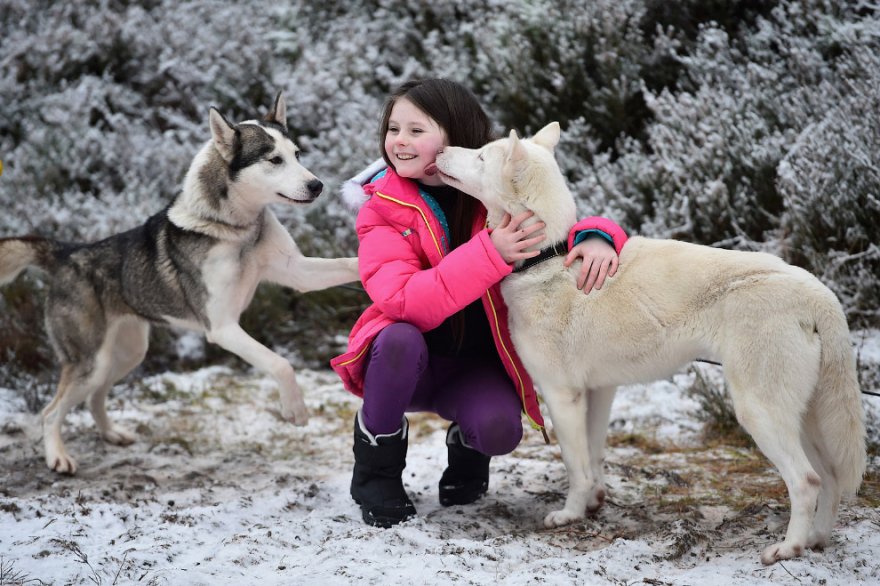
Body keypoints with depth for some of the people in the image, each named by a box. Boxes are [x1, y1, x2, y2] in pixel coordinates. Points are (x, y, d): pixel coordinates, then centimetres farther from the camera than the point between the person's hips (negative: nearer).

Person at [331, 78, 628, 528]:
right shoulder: (382, 208, -13)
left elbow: (568, 225, -1)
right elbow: (404, 302, -27)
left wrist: (597, 237, -27)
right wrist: (490, 254, -39)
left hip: (479, 366, 1)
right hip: (411, 362, -1)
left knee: (500, 429, -30)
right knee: (400, 339, -35)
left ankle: (467, 445, 10)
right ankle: (375, 469, -8)